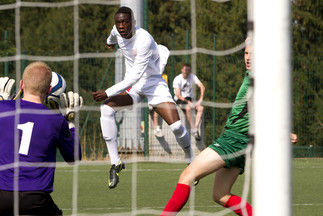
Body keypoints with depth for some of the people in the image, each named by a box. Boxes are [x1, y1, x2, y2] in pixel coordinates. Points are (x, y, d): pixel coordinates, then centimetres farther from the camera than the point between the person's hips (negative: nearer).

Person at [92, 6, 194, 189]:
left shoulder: (144, 40, -30)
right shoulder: (118, 31, -9)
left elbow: (135, 77, -32)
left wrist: (108, 93, -34)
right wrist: (110, 42, 45)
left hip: (154, 83, -5)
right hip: (132, 85, 5)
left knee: (176, 126, -17)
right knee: (106, 108, -23)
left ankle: (191, 161, 13)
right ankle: (115, 163, -18)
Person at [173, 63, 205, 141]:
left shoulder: (192, 76, 1)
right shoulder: (177, 79, -11)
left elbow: (202, 87, -6)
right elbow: (178, 95, -17)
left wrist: (200, 99, -19)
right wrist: (188, 102, -30)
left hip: (189, 99, 5)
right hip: (179, 100, -5)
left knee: (201, 108, -24)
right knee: (188, 108, -36)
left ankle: (196, 128, -31)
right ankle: (194, 131, -36)